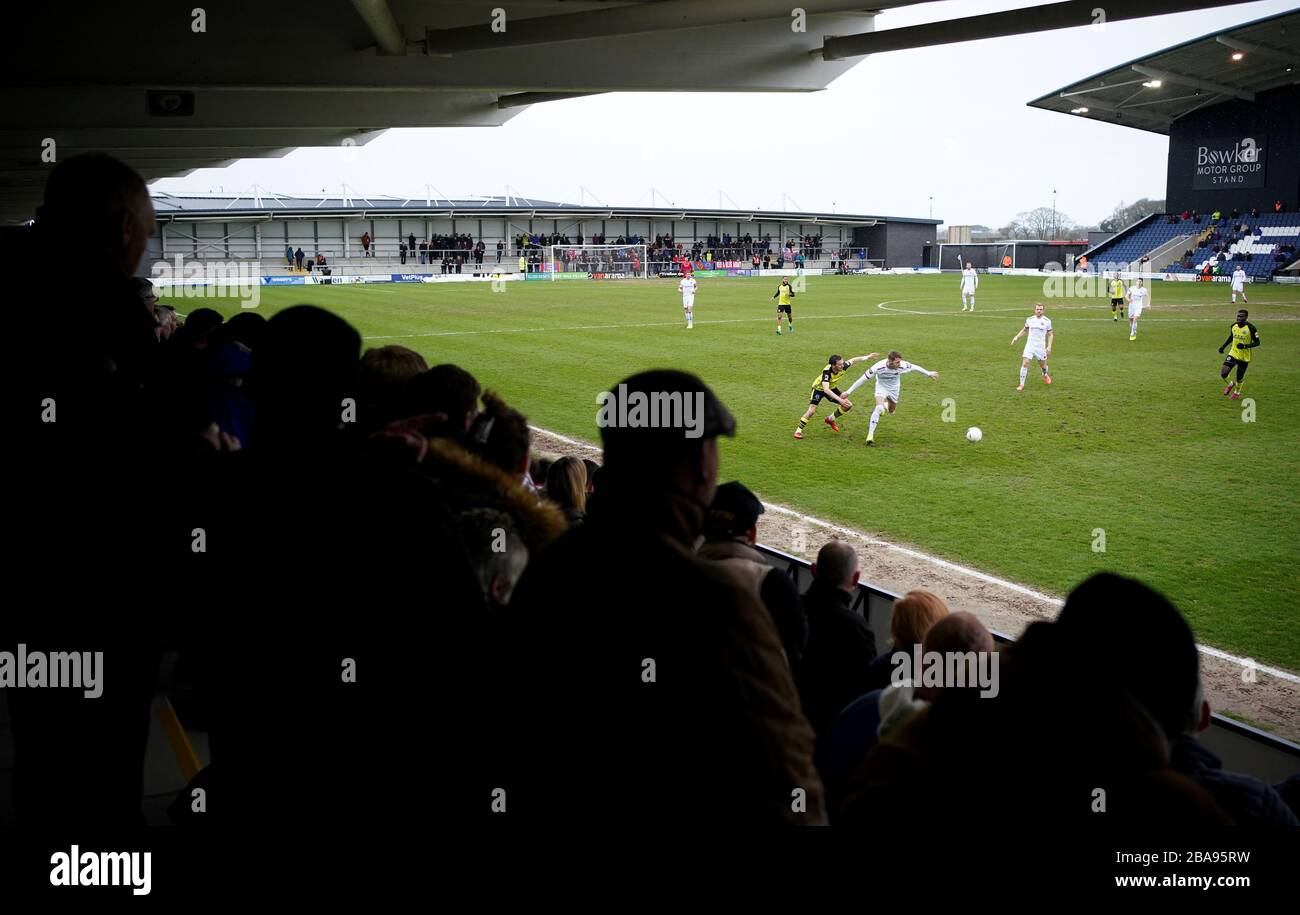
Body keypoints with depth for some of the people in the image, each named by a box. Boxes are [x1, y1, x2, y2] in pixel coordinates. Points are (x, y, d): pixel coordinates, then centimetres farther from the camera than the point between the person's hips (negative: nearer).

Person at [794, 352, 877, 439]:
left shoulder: (843, 366, -26)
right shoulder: (827, 371, -42)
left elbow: (853, 360, -4)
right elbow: (826, 390, -51)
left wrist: (868, 357, 3)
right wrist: (840, 399, -57)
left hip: (832, 388, 6)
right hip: (819, 388, -6)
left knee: (848, 405, 0)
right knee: (812, 410, -22)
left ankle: (830, 419, 22)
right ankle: (799, 430, -4)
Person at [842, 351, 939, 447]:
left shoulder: (902, 366, -30)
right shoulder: (878, 367, -36)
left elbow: (914, 367, -8)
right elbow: (863, 379, -27)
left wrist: (928, 373, 6)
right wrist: (848, 392, -25)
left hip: (894, 388, 3)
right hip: (881, 387, -3)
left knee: (891, 412, 16)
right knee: (879, 408, -27)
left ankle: (885, 405, 54)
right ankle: (870, 434, -21)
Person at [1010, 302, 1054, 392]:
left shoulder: (1047, 321, -4)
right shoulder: (1029, 319, 2)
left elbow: (1050, 334, 2)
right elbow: (1024, 330, 18)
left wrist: (1049, 346, -8)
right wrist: (1017, 337, 5)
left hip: (1041, 347, -1)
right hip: (1029, 345, 1)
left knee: (1043, 365, 12)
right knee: (1025, 364, -14)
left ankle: (1045, 375, 49)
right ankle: (1021, 385, -7)